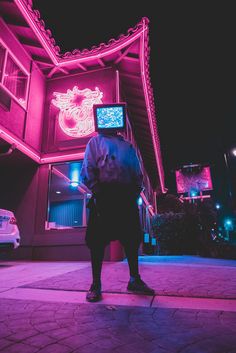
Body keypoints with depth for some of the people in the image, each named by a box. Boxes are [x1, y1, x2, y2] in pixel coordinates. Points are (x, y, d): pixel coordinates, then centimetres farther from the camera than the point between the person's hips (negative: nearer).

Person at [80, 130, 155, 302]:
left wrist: (135, 192, 4)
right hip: (105, 195, -3)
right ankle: (96, 284, 10)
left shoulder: (128, 146, 25)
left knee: (132, 239, 7)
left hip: (126, 196, 4)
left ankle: (135, 279, 22)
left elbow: (138, 172, 19)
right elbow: (87, 170, 2)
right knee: (98, 240, -3)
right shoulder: (95, 142, 14)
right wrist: (96, 191, -11)